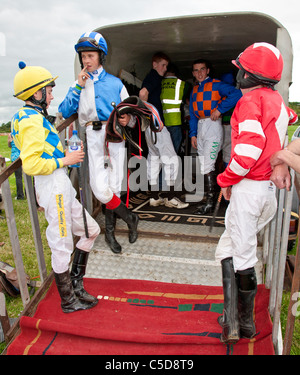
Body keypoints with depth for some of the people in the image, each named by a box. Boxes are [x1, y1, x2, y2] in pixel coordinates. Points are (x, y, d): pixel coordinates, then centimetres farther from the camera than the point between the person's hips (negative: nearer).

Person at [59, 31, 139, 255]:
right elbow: (65, 112, 5)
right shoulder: (79, 84, 15)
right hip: (93, 136, 1)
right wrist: (79, 87, -2)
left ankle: (110, 230, 18)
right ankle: (130, 218, 10)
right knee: (100, 188, -11)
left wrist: (127, 119, -11)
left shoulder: (115, 83, 12)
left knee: (113, 185, 0)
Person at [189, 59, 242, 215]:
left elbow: (236, 94, -16)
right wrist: (193, 134, 11)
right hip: (200, 127, 7)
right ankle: (208, 196, 18)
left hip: (213, 125, -7)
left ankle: (209, 202, -8)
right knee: (205, 165, 9)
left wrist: (219, 109, -17)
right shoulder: (194, 90, 19)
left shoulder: (216, 84, -2)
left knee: (207, 165, -13)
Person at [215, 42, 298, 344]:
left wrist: (226, 180, -11)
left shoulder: (251, 100, -11)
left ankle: (242, 323, 20)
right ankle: (233, 319, 20)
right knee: (227, 246, 15)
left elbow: (249, 148, -22)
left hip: (249, 186, -8)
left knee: (243, 254, 3)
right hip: (270, 188, 8)